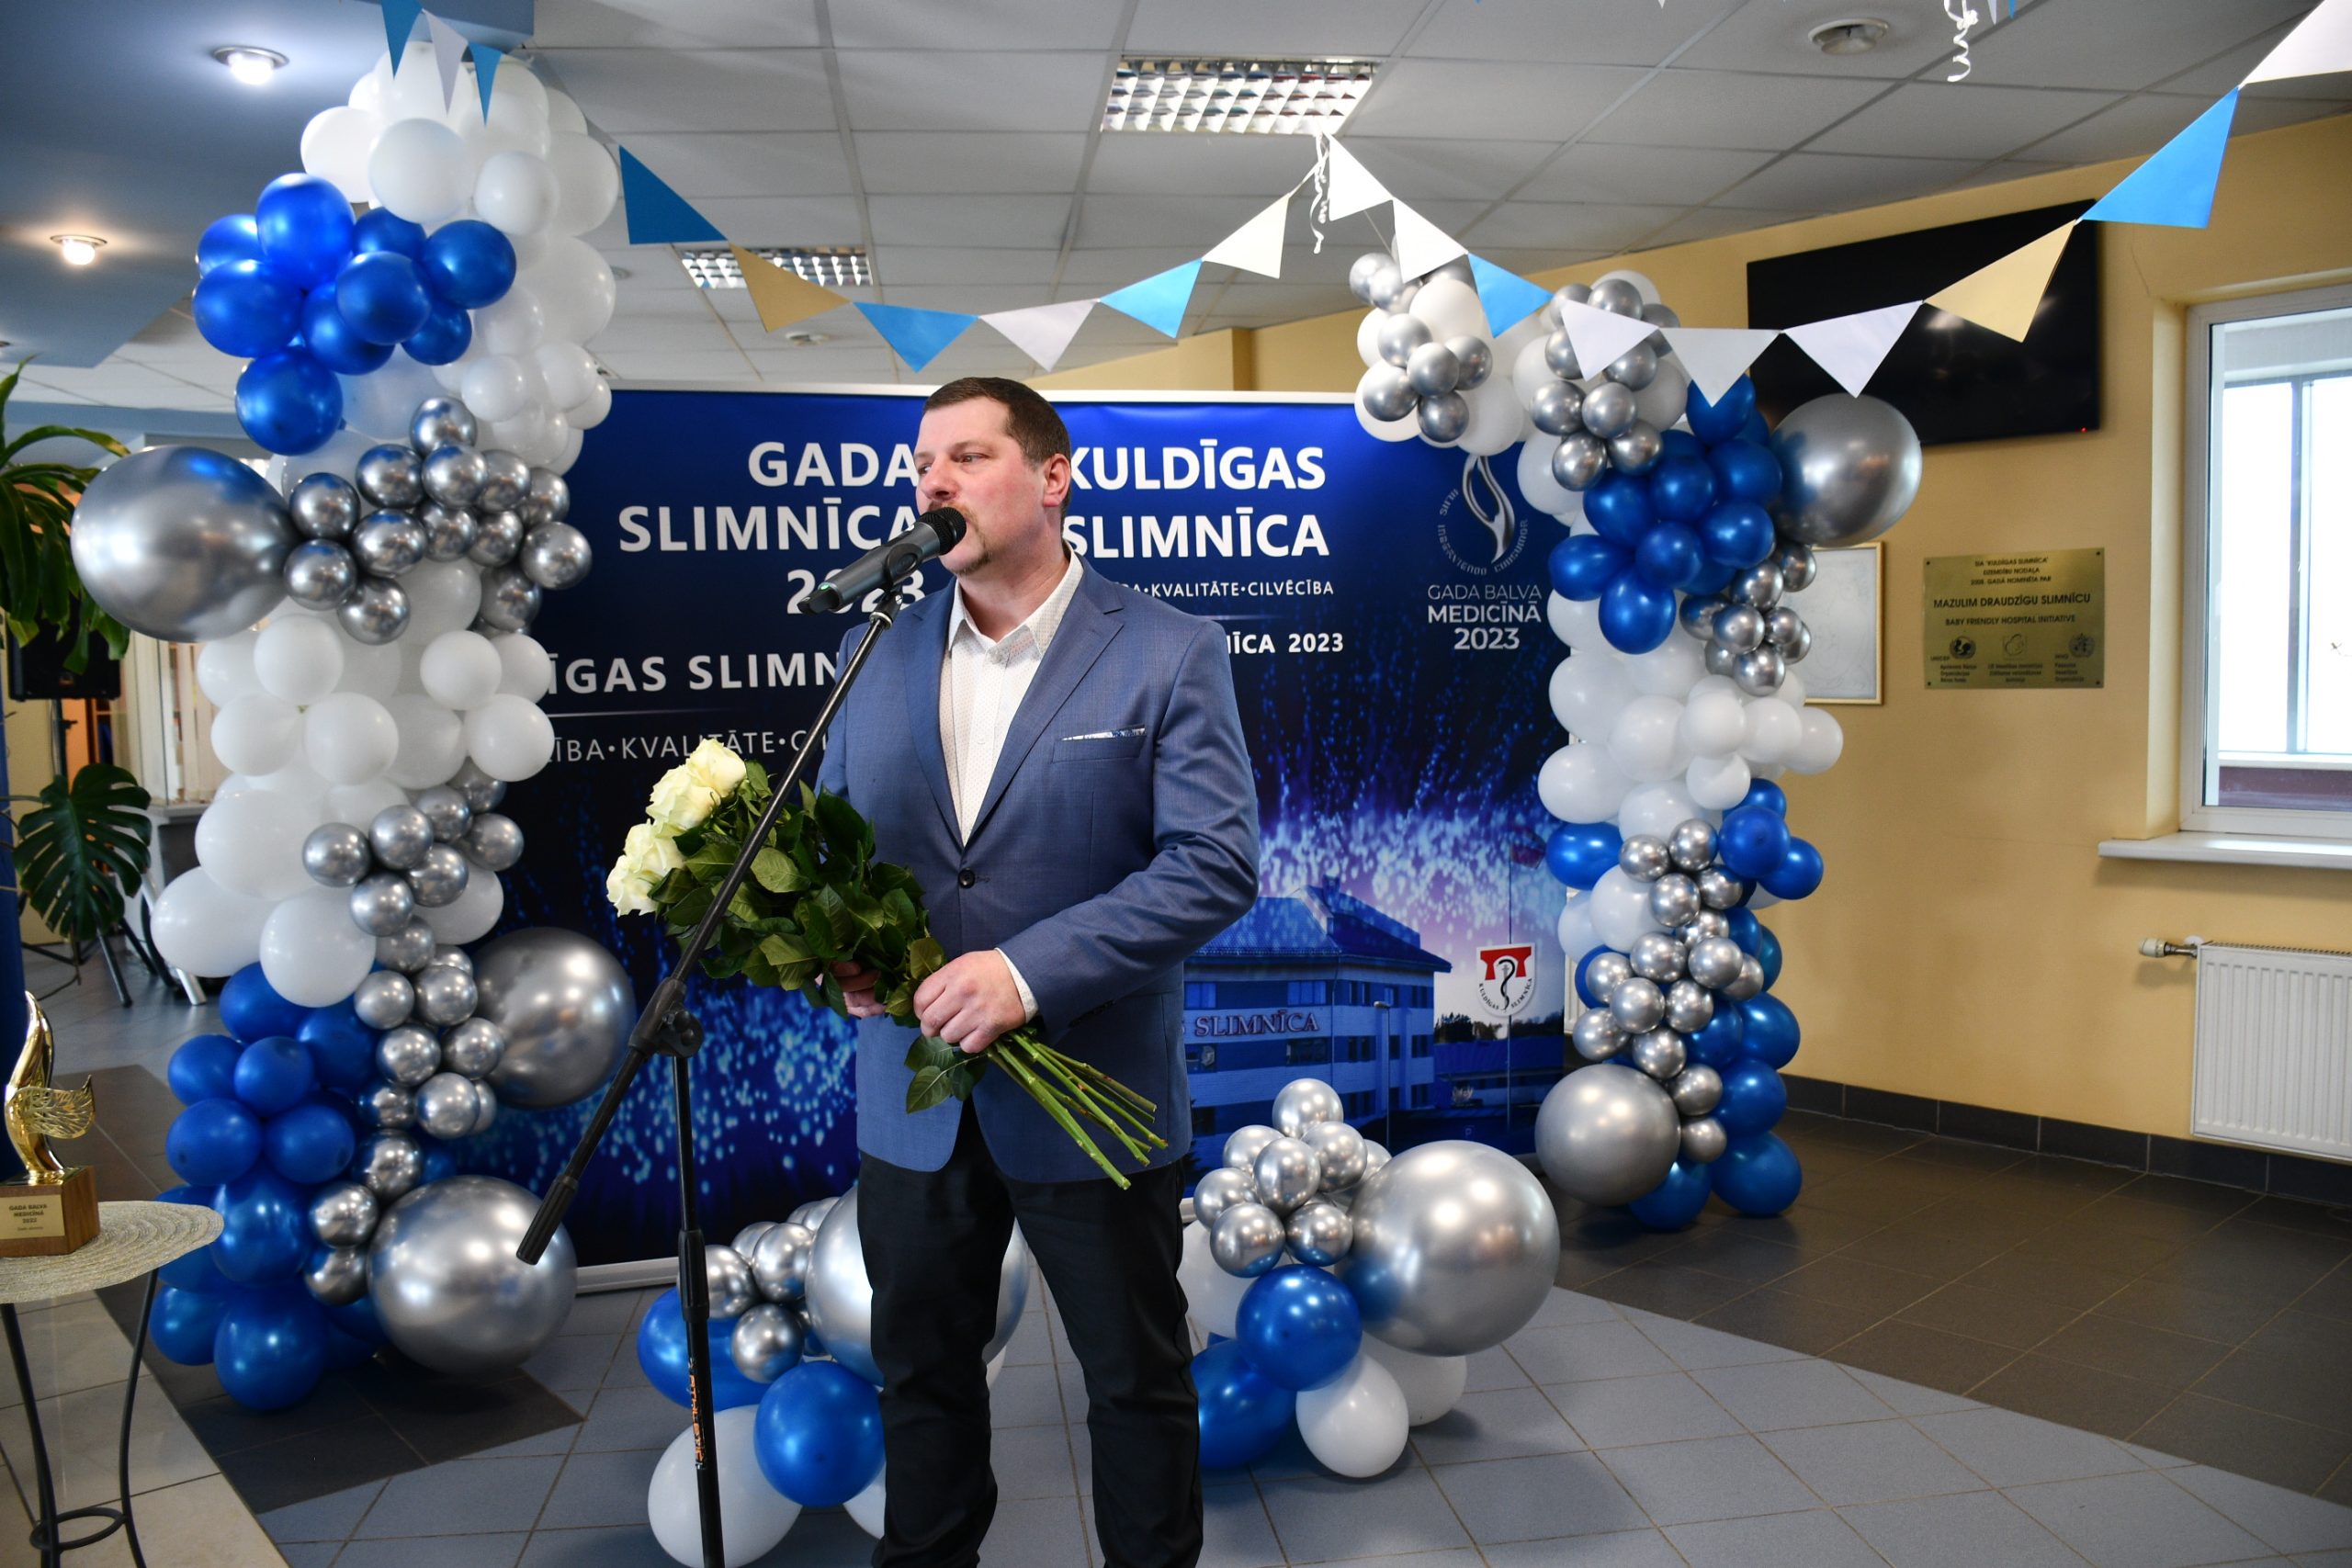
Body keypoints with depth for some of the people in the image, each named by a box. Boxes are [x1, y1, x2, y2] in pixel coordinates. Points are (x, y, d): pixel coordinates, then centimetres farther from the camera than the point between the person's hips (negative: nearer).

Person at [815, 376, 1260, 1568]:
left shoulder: (1169, 654, -10)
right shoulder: (875, 654, 5)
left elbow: (1216, 864, -17)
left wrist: (1029, 971, -24)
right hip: (912, 1099, 4)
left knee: (1136, 1380, 15)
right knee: (921, 1370, 21)